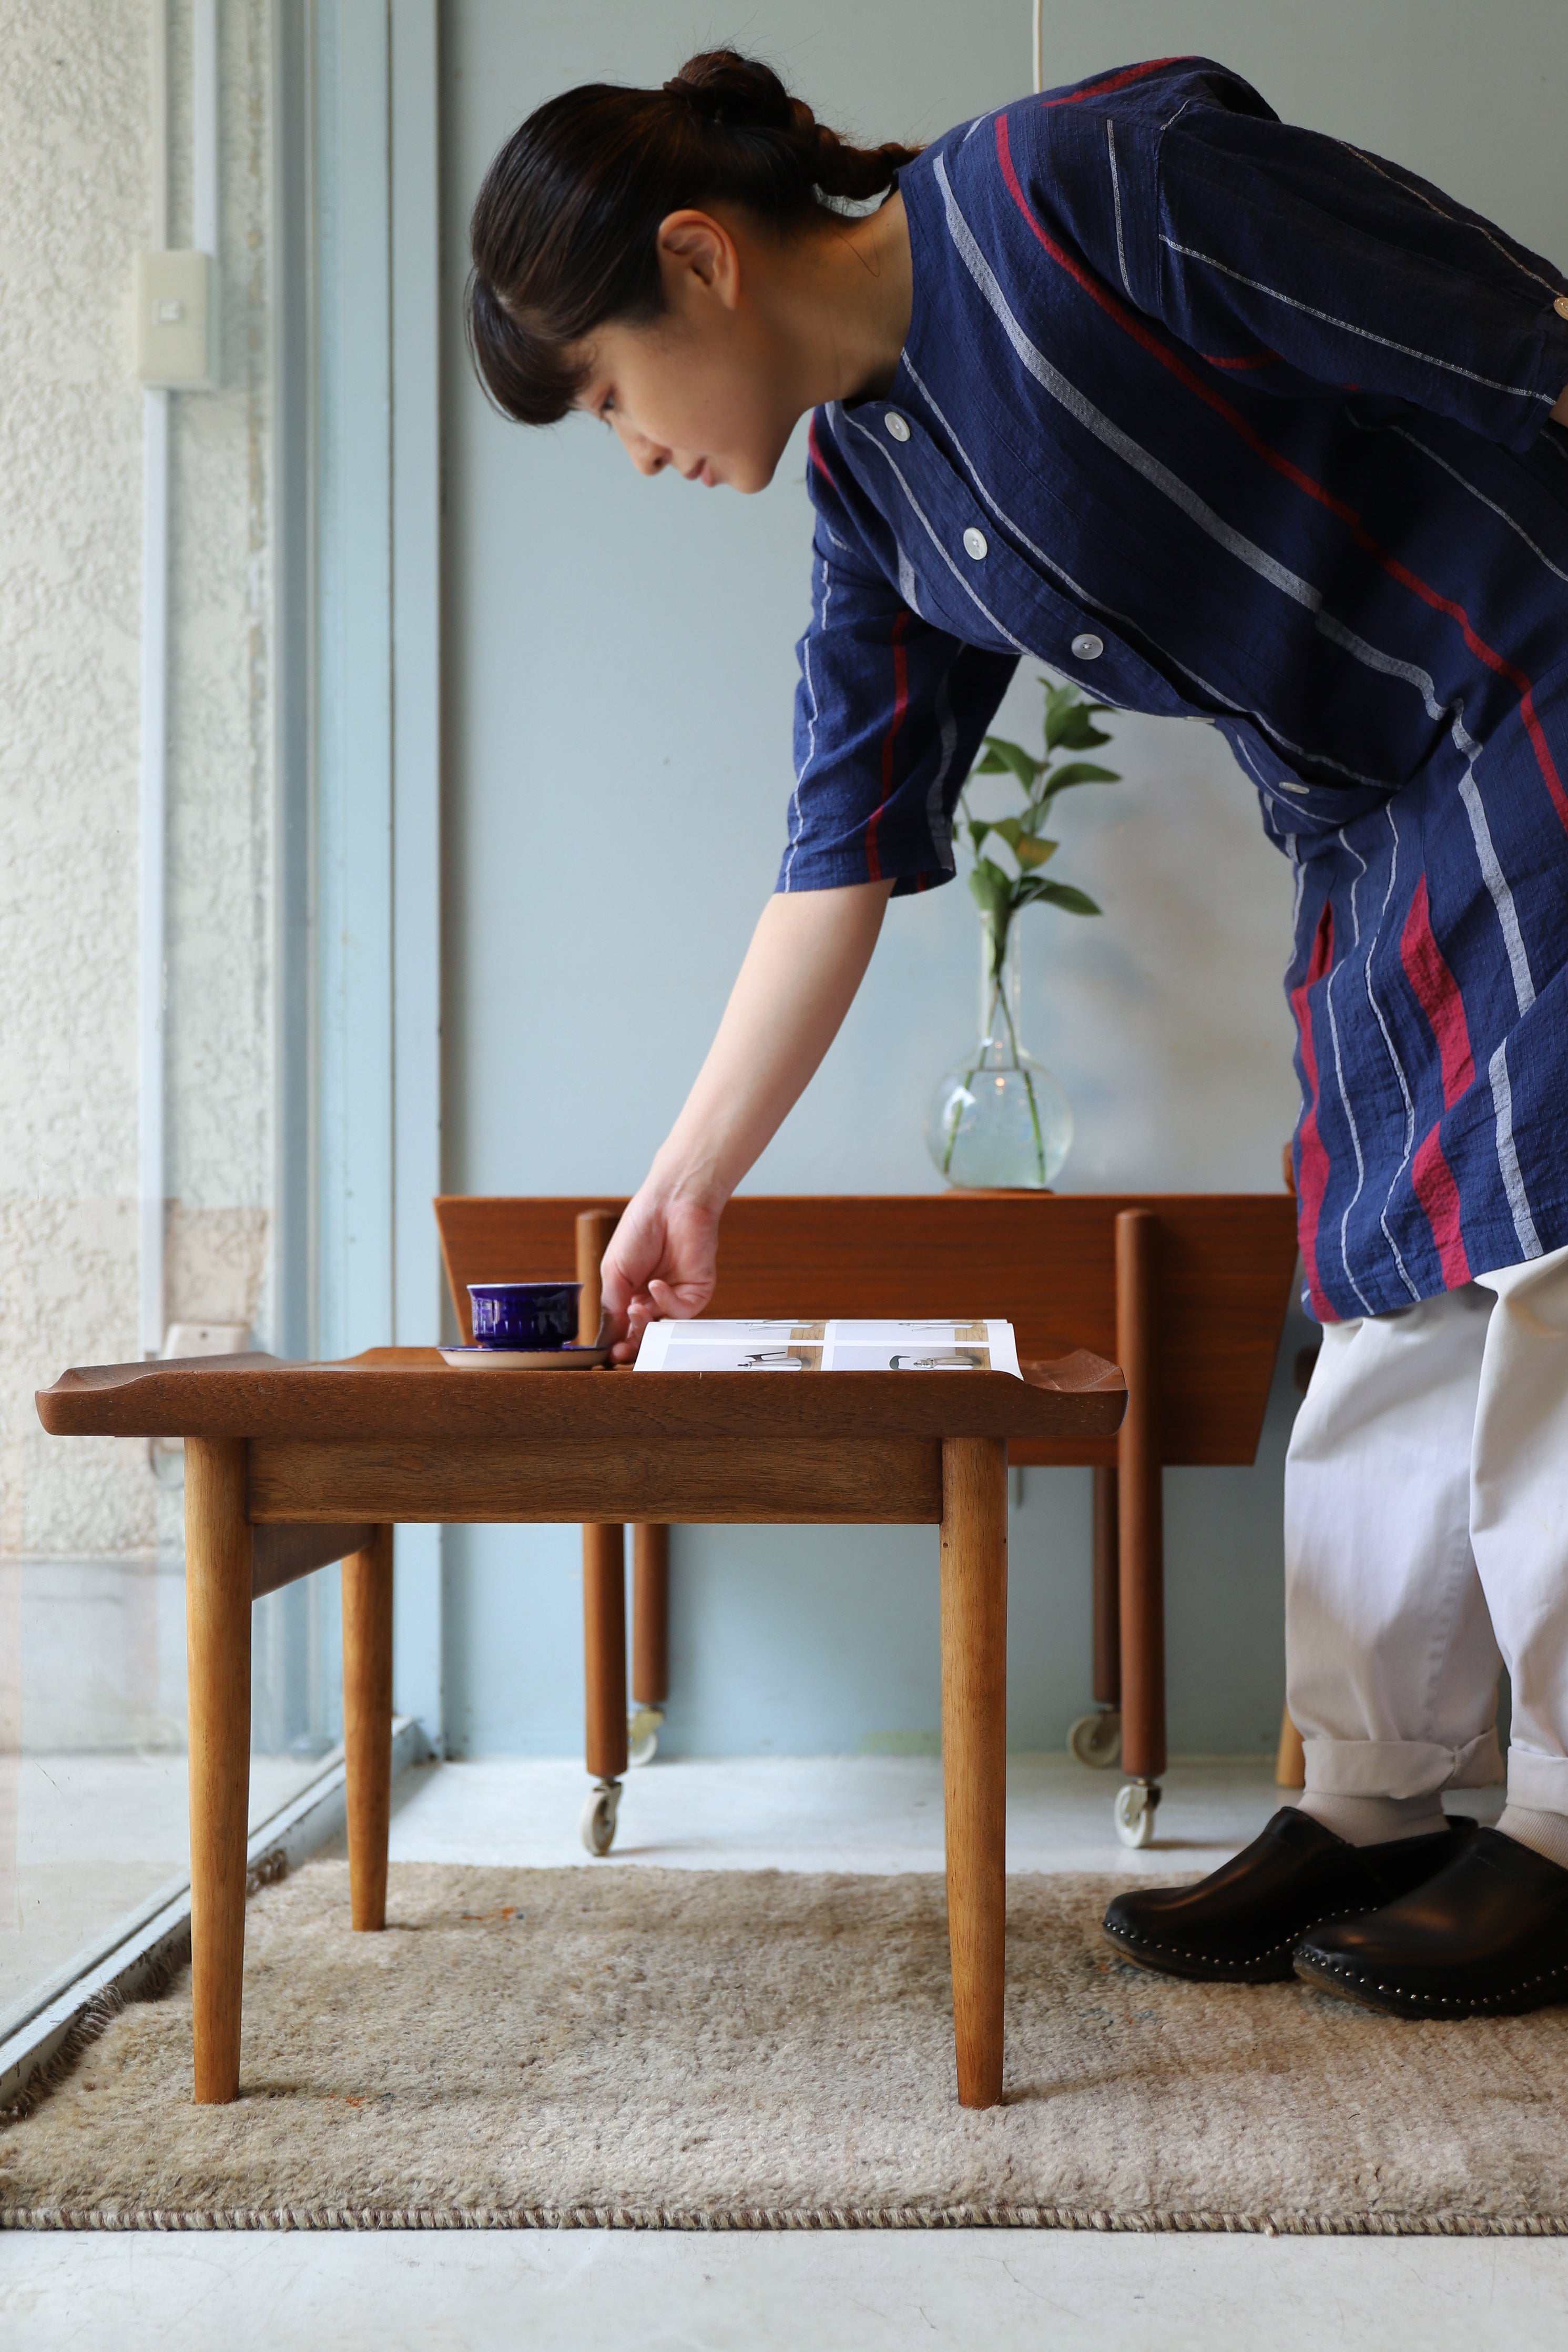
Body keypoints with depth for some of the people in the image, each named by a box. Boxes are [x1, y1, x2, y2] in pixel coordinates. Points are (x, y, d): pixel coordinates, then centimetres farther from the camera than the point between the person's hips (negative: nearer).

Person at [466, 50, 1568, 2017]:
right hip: (1377, 852, 7)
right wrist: (688, 1183, 12)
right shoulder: (870, 498, 7)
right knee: (1397, 1301, 7)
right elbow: (841, 858, 10)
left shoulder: (1089, 177, -16)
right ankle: (1368, 1807, 16)